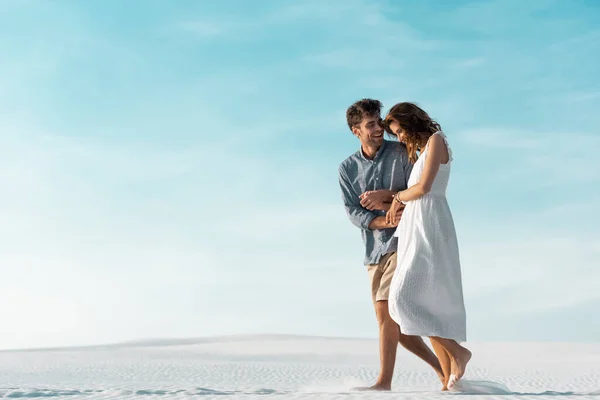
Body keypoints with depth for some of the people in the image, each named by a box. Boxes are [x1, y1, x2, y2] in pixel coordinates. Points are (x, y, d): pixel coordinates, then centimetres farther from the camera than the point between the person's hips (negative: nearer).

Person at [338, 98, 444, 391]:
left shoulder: (400, 152, 0)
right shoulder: (347, 169, 8)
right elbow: (353, 213, -1)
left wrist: (385, 196, -15)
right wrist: (387, 221, -16)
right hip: (373, 250, 5)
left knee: (385, 311, -15)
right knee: (394, 322, 6)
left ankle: (384, 382, -12)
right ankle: (440, 366, 20)